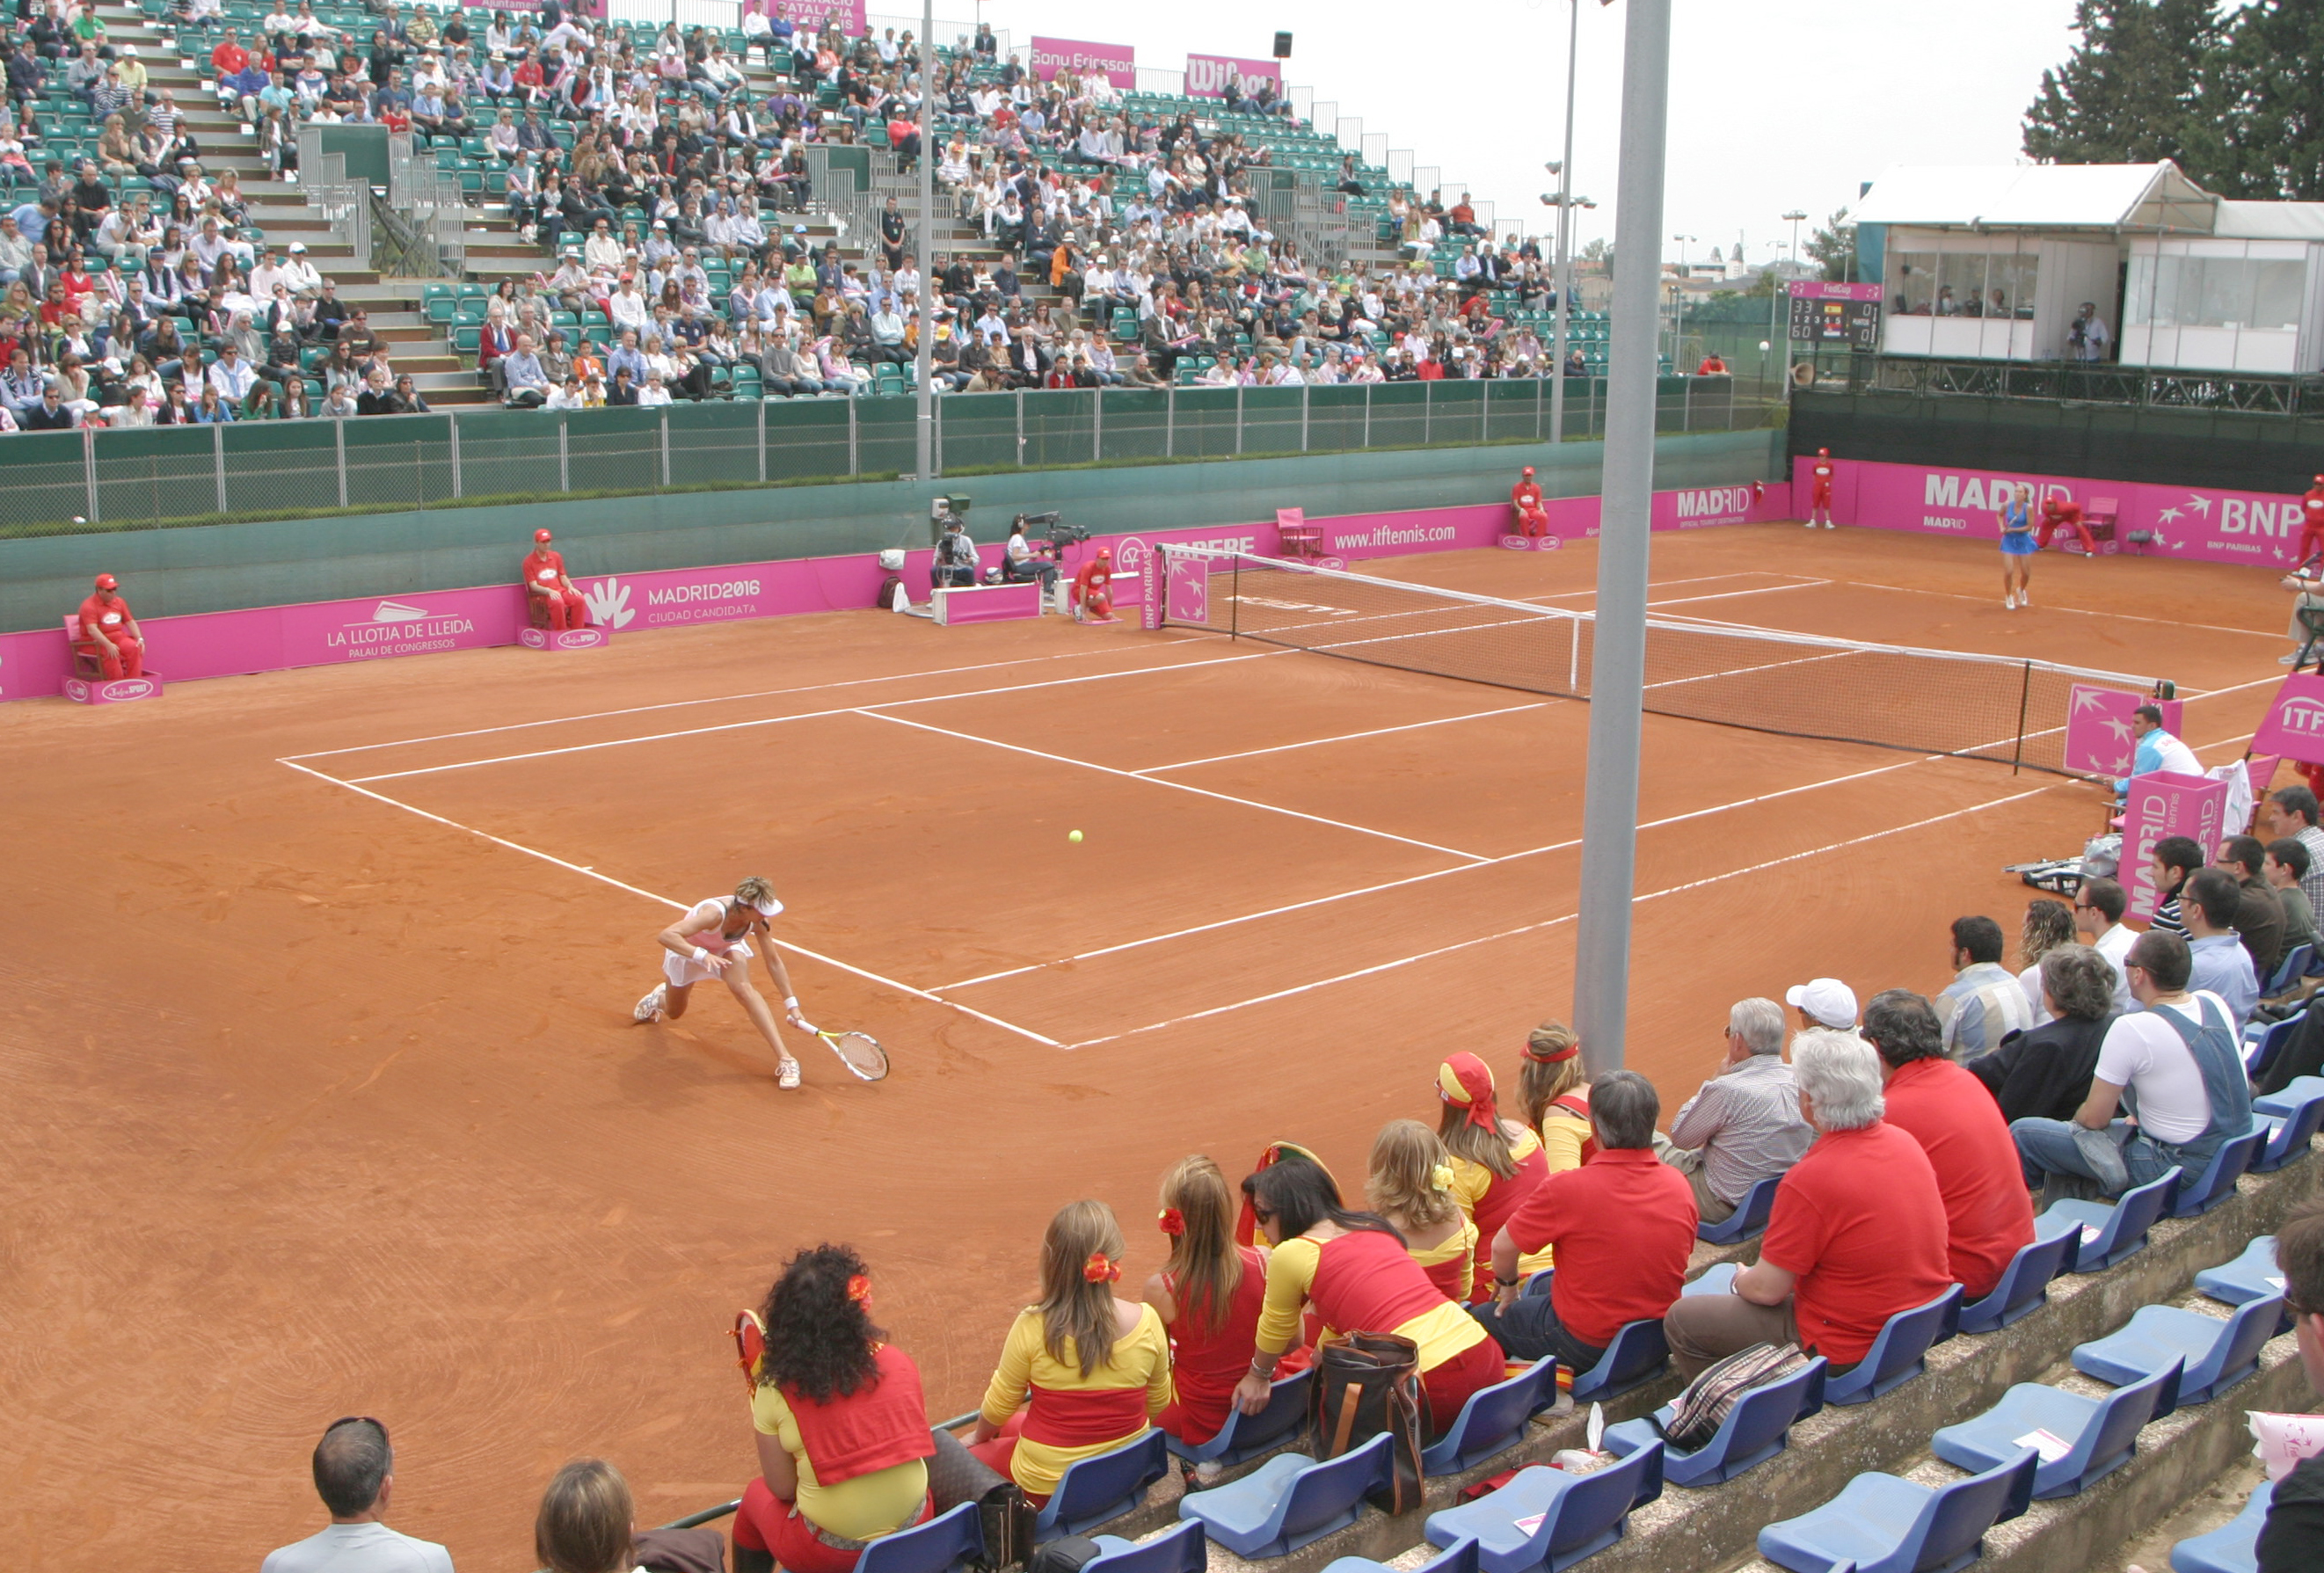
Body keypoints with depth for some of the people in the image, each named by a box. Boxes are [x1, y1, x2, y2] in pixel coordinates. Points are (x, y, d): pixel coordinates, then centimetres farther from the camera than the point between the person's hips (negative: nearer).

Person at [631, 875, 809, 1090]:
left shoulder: (759, 920, -29)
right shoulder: (715, 913, -44)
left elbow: (774, 962, -17)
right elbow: (664, 936, -51)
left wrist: (791, 1005, -19)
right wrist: (702, 955, -64)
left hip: (725, 950, 2)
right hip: (687, 951, -2)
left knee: (743, 988, -30)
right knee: (673, 1013, 20)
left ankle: (784, 1059, -34)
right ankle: (661, 996, 60)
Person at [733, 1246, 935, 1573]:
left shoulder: (775, 1390, -13)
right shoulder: (897, 1363, -6)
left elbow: (782, 1488, -7)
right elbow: (918, 1443, 5)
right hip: (914, 1533, 3)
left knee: (756, 1495, 27)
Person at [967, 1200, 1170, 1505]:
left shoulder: (1032, 1328, -21)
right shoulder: (1147, 1322, -14)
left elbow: (998, 1408, -5)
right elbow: (1159, 1404, 2)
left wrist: (979, 1435, 16)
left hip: (1047, 1486, -4)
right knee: (1014, 1423, 28)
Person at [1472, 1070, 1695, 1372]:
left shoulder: (1566, 1189, -26)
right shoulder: (1679, 1185, -10)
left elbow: (1503, 1247, -14)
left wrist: (1507, 1282, 9)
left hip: (1587, 1344, -6)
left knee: (1479, 1319, 14)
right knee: (1540, 1287, 30)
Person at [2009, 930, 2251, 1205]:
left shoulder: (2132, 1030, -22)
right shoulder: (2216, 1006, -1)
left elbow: (2094, 1118, -15)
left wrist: (2076, 1117, 10)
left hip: (2175, 1168, -8)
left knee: (2021, 1134, 0)